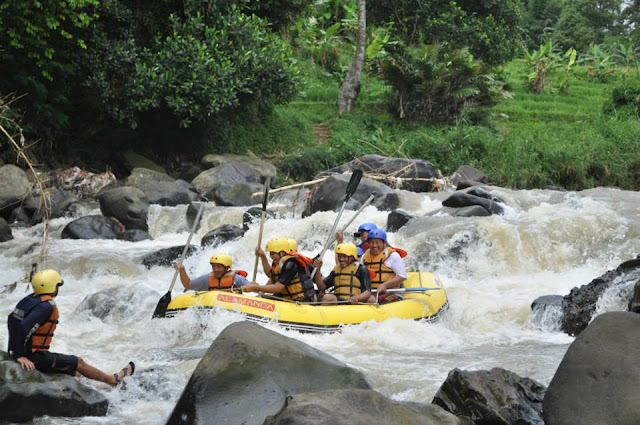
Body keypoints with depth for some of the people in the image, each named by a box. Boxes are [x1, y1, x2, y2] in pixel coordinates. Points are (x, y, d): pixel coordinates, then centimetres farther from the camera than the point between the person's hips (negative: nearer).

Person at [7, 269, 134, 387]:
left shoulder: (29, 300, 8)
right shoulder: (46, 306, -22)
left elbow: (11, 319, 16)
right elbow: (24, 326, -32)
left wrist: (15, 350, 22)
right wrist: (20, 355, -25)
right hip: (34, 358, -9)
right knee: (78, 363, 8)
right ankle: (114, 380, 23)